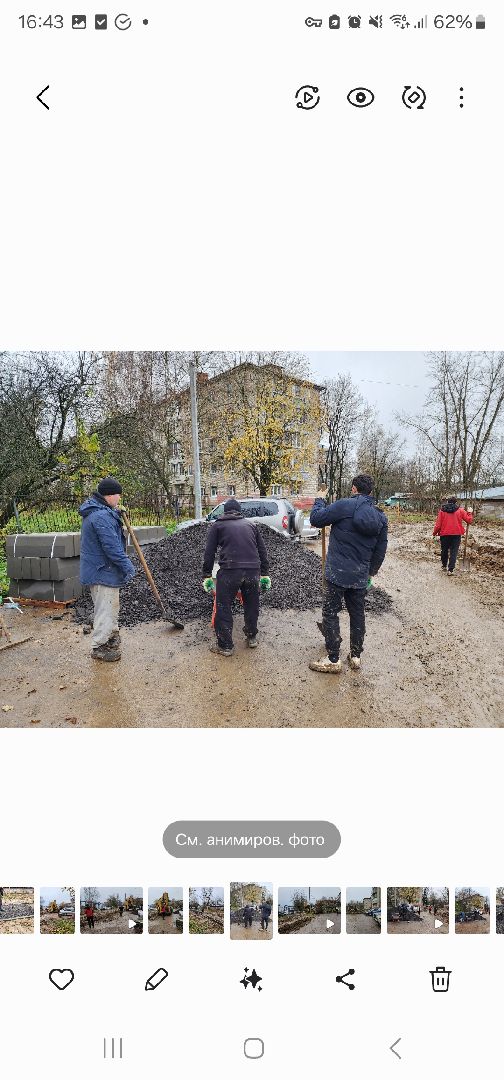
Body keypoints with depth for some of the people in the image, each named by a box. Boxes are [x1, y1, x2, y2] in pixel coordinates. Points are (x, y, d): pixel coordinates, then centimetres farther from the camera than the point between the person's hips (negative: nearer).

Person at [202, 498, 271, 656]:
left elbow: (209, 553, 9)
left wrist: (207, 575, 13)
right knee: (252, 605, 21)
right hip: (253, 570, 4)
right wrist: (265, 574, 24)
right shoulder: (250, 524, 24)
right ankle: (252, 637, 35)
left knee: (223, 608, 8)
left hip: (229, 570, -3)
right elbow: (262, 551, 21)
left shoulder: (218, 525, 16)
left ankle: (225, 646, 13)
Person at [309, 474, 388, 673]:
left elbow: (316, 519, -9)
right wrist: (371, 572, 25)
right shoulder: (380, 517, 6)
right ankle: (356, 656, 28)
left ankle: (333, 660, 7)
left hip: (337, 574, -6)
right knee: (357, 614, 17)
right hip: (361, 576, 6)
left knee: (330, 613, 4)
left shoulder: (344, 505, -14)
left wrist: (319, 500, 10)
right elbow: (380, 550, 12)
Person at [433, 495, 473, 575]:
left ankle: (444, 566, 36)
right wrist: (470, 513, 20)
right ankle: (450, 570, -7)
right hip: (456, 535, -1)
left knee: (444, 551, 19)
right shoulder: (460, 510, -1)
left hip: (444, 534, 1)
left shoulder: (442, 510, -3)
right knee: (453, 552, 0)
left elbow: (438, 524, -5)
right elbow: (469, 520, 4)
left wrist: (435, 533, 7)